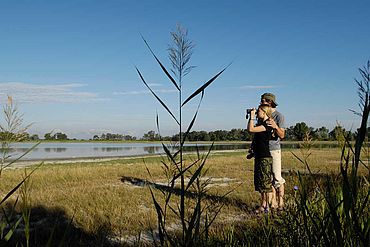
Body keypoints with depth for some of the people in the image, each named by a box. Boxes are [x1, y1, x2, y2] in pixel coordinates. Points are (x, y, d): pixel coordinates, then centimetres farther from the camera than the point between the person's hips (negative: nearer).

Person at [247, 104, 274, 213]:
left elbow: (251, 129, -24)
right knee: (260, 183, 14)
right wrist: (251, 118, 17)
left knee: (266, 183, -4)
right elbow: (250, 129, 26)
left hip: (265, 158, -10)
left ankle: (266, 206, 3)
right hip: (259, 156, 10)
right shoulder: (261, 124, 13)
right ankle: (263, 204, 22)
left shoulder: (267, 125, -16)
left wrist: (252, 117, -13)